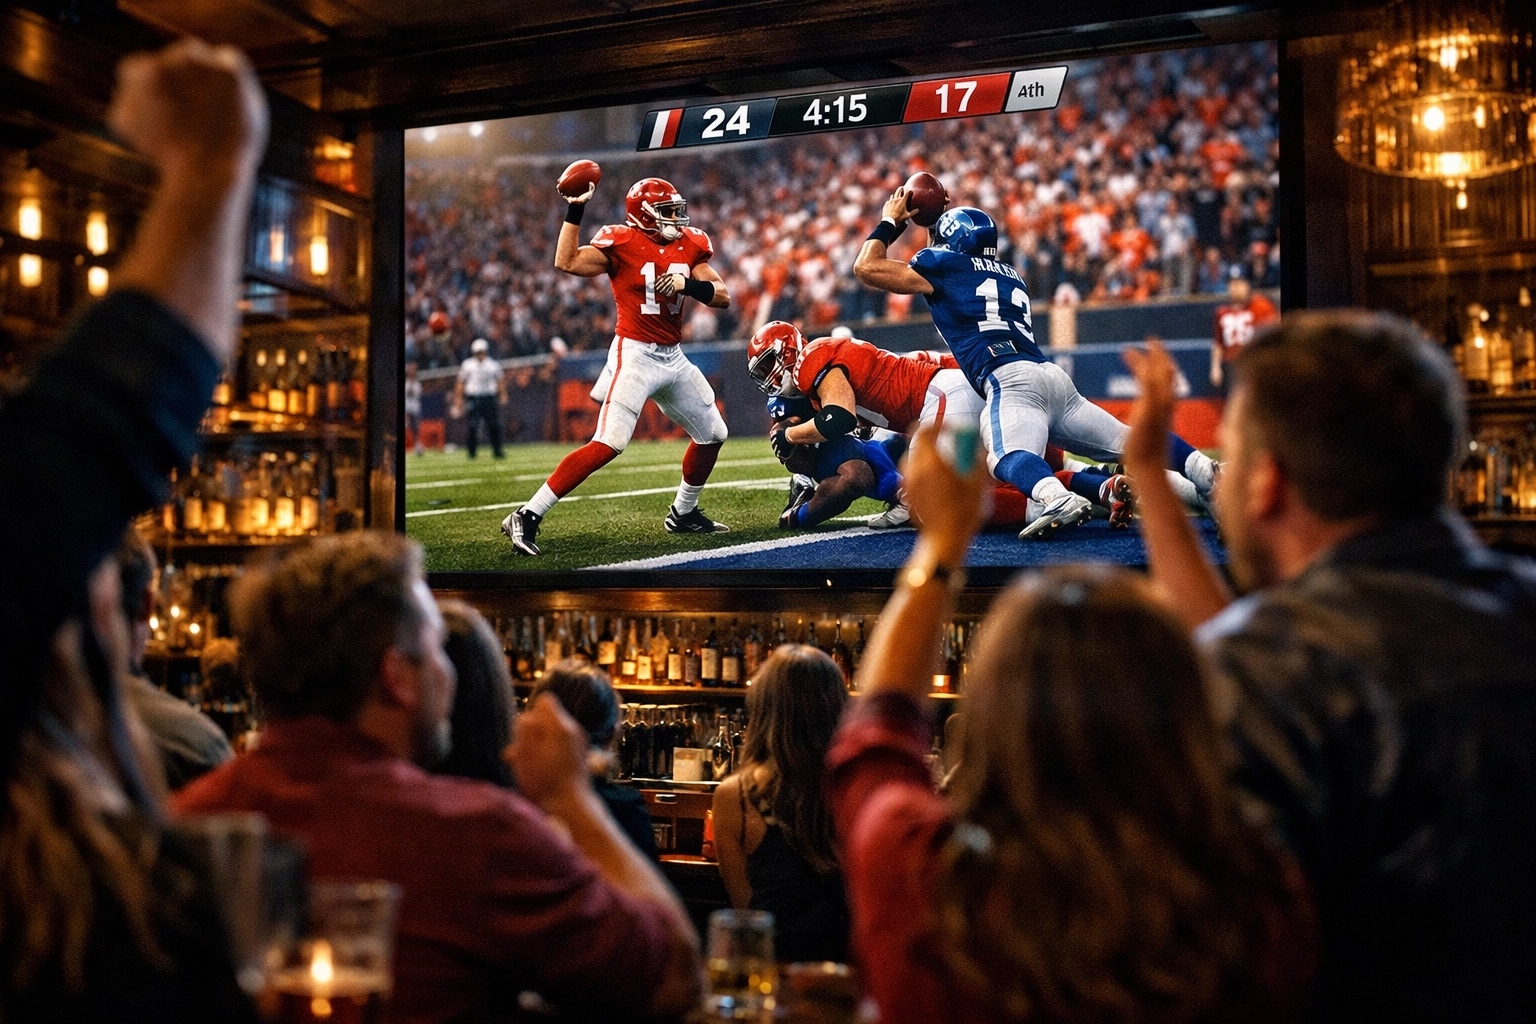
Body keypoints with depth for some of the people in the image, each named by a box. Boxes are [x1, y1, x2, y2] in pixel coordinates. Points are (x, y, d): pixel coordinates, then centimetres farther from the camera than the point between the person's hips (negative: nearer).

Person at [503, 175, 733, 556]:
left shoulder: (689, 246, 7)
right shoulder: (621, 244, -9)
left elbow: (723, 297, 2)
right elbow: (567, 263, -20)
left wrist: (688, 284, -16)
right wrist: (575, 210, -19)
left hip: (674, 357, 8)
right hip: (634, 355, -7)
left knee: (712, 434, 16)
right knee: (608, 444, -20)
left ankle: (683, 513, 36)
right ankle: (527, 517, -18)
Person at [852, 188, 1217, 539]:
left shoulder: (946, 264, 14)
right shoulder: (1011, 276, 32)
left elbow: (866, 267, 19)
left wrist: (890, 222, 34)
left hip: (1012, 379, -7)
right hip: (1056, 377, 7)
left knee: (1007, 458, -30)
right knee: (1127, 442, 3)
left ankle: (1059, 499, -58)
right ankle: (1203, 469, -18)